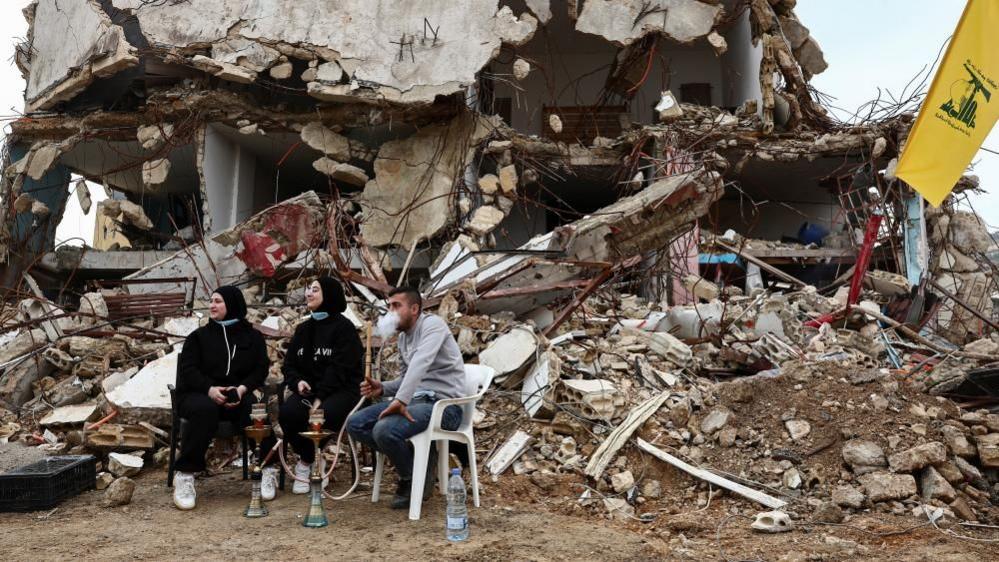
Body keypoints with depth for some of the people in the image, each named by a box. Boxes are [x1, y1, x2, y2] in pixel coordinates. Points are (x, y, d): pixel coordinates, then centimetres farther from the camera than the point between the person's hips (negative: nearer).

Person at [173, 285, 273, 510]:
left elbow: (261, 369, 5)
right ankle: (185, 475, -31)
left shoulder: (253, 337, 13)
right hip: (199, 394, -1)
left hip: (237, 395, 1)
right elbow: (188, 370, 0)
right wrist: (210, 389, -20)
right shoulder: (199, 336, 11)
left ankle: (268, 469, -20)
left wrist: (242, 388, -16)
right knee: (205, 409, -37)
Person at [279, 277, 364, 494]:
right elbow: (289, 364, 18)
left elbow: (340, 369, -12)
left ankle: (306, 462, -4)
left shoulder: (343, 327, -2)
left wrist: (320, 398, -20)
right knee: (287, 413, -27)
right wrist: (298, 381, -6)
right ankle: (311, 460, -3)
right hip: (309, 389, 5)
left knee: (324, 415, -36)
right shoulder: (303, 329, 19)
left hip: (342, 390, -5)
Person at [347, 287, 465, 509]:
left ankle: (413, 480, -3)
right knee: (355, 424, -4)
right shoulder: (403, 337, 17)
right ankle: (413, 459, 2)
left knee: (385, 430, -31)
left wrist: (401, 400, -38)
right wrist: (383, 389, 7)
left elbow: (420, 364, -29)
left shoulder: (432, 324, -11)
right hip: (416, 399, 9)